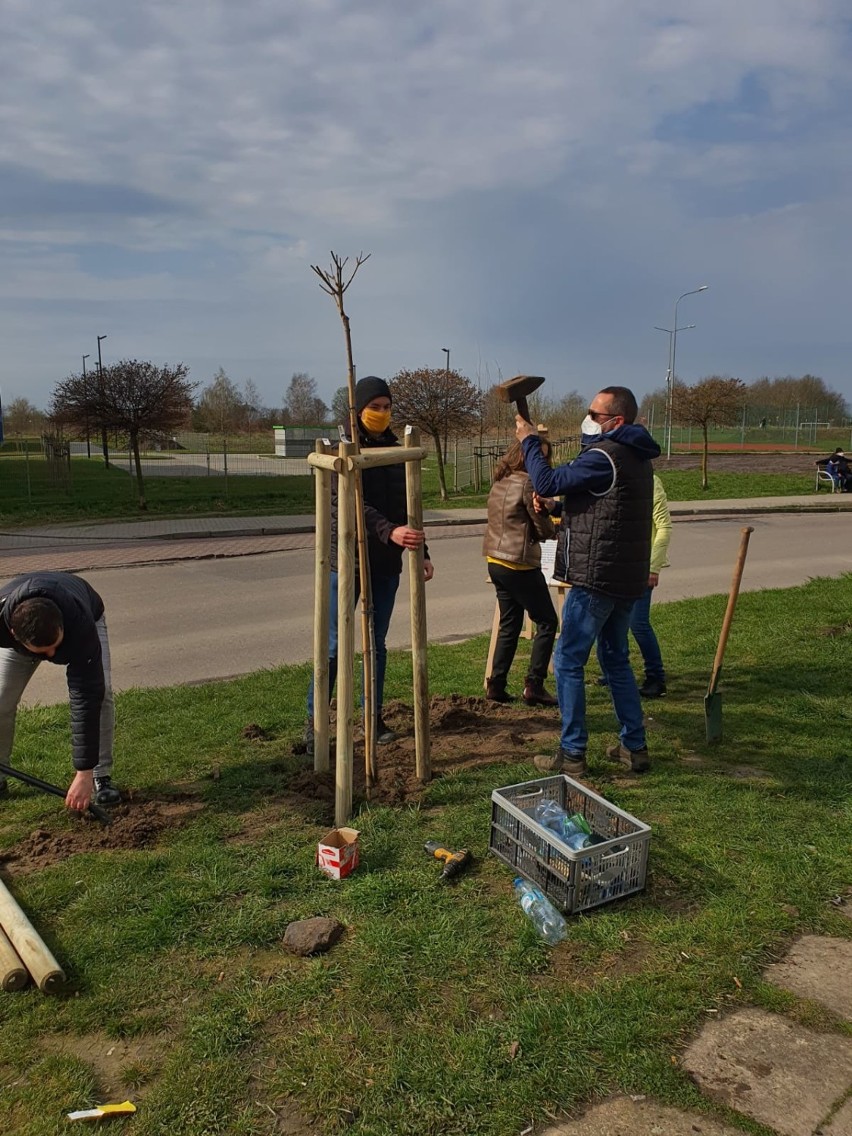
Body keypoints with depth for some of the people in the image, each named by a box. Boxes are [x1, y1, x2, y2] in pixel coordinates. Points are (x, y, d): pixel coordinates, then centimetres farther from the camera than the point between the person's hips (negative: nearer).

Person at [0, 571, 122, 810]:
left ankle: (100, 777, -8)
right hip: (22, 630, 2)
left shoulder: (82, 627, -47)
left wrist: (84, 773, -44)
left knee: (100, 692, -23)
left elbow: (86, 699, -45)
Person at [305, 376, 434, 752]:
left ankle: (374, 717, 22)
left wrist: (422, 552, 9)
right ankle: (314, 721, 10)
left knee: (378, 642, 11)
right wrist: (389, 532, -37)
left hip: (387, 563, 5)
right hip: (348, 561, -5)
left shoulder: (395, 451, 9)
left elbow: (406, 508, 14)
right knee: (335, 645, -1)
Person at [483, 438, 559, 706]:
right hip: (520, 565, -8)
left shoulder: (500, 482, 11)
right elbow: (544, 529, -11)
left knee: (509, 625, 16)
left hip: (495, 561, 8)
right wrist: (557, 527, 10)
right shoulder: (527, 483, -15)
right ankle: (534, 686, 3)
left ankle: (496, 685, 16)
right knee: (546, 623, 4)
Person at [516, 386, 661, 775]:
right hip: (626, 578, 10)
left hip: (596, 579, -10)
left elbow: (547, 483, -19)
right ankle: (634, 746, 24)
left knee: (568, 662, 0)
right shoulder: (635, 458, 15)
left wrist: (528, 441, -5)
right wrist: (560, 506, 14)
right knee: (616, 659, 18)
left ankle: (572, 754, 6)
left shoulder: (604, 456, -17)